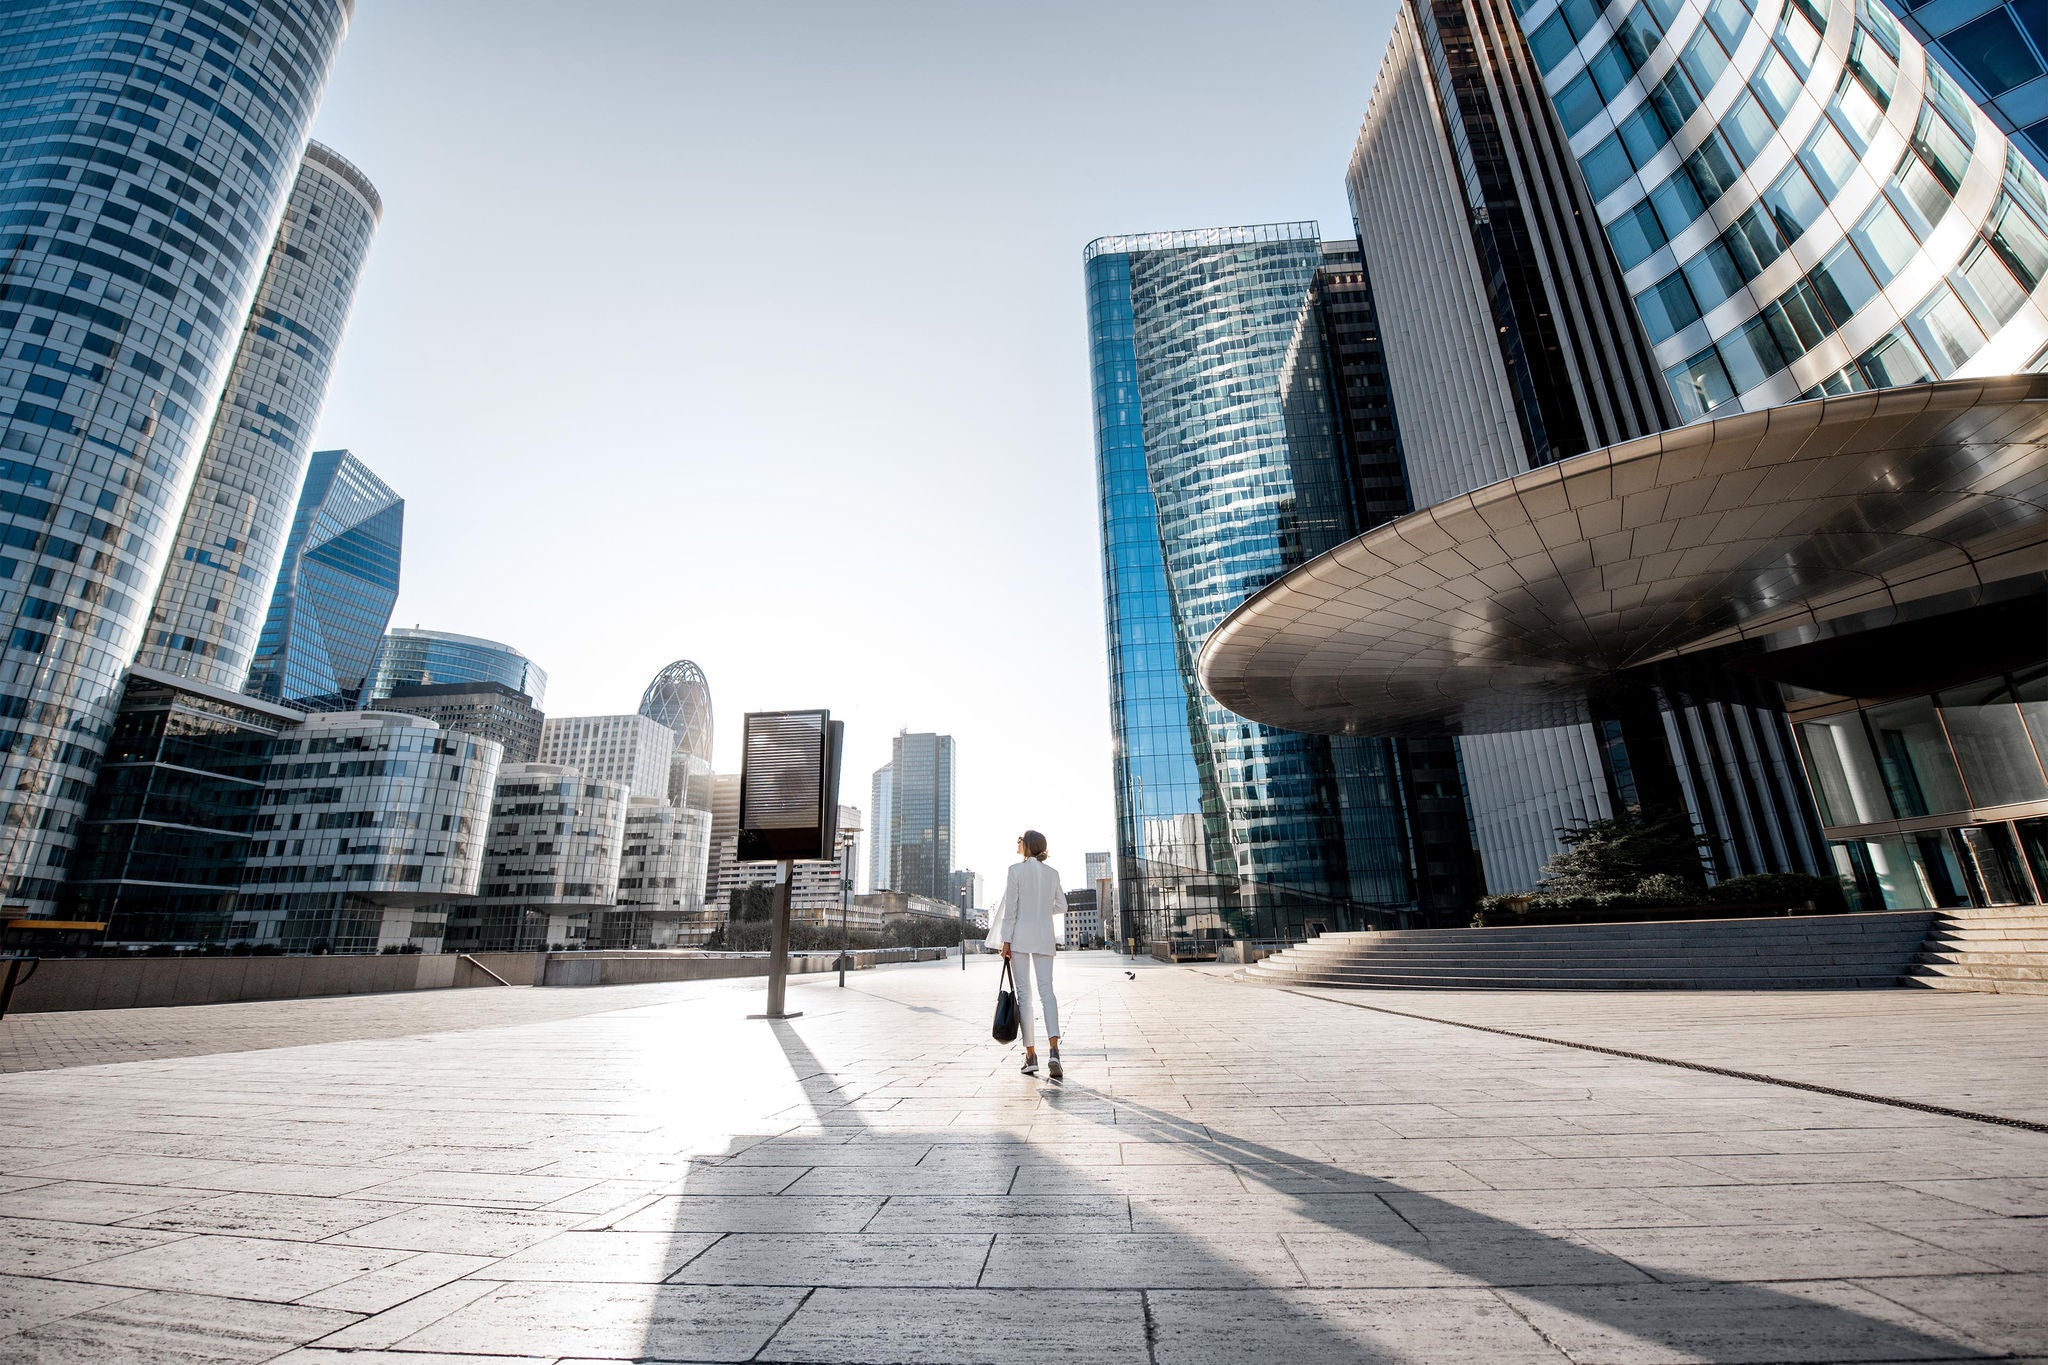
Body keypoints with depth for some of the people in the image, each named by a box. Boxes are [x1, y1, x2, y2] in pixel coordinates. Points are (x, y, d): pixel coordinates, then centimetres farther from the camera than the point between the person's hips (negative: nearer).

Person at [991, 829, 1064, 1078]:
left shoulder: (1016, 870, -6)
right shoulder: (1052, 873, 7)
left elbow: (1010, 908, -9)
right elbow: (1061, 906, 11)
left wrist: (1005, 941, -7)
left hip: (1020, 937, -3)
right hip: (1044, 938, 3)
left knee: (1024, 993, 3)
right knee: (1047, 991, 1)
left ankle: (1030, 1054, 4)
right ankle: (1053, 1050, -17)